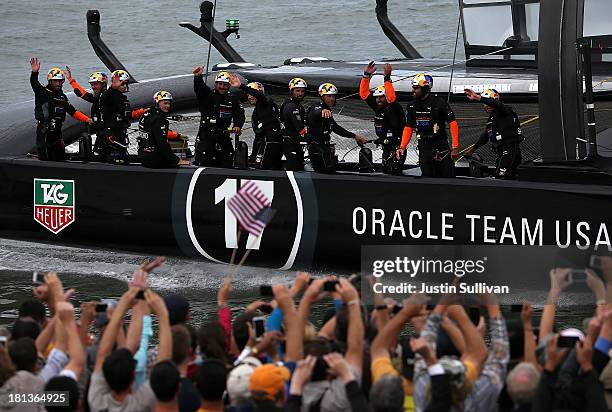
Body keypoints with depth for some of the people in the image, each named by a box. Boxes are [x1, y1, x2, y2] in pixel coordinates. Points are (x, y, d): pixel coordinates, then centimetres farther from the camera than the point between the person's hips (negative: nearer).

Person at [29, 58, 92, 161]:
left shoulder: (62, 97, 16)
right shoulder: (43, 92, -2)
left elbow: (73, 112, 17)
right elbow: (34, 83, -22)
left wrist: (86, 119, 5)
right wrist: (35, 72, -42)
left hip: (57, 131, 6)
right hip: (44, 132, -6)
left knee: (60, 159, 8)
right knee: (45, 160, -6)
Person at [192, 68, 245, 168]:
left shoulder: (232, 99, 9)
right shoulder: (208, 95, 1)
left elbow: (239, 114, 1)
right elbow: (199, 88, -17)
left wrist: (237, 126, -19)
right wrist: (198, 77, -38)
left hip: (224, 136, 3)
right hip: (206, 136, -3)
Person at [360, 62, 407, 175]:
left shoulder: (394, 108, -15)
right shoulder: (377, 107, 7)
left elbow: (391, 98, -36)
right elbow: (364, 94, 9)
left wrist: (387, 78, -37)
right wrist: (366, 75, 0)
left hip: (397, 147, -9)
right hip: (386, 147, 9)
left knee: (393, 173, -15)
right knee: (386, 172, 12)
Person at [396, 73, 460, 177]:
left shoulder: (439, 103, -9)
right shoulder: (412, 106, 8)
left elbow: (453, 124, -9)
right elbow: (408, 128, 15)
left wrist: (455, 147, -14)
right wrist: (402, 147, 3)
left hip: (441, 147, -5)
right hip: (423, 148, 5)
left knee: (447, 177, -5)